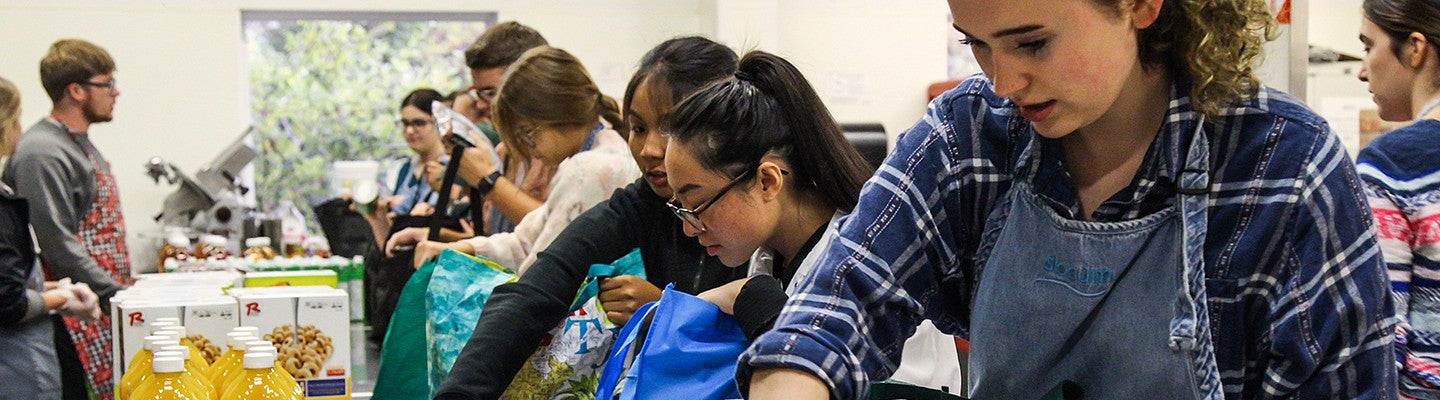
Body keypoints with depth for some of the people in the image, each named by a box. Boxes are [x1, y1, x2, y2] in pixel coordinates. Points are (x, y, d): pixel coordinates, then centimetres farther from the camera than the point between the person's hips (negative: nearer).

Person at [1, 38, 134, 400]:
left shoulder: (82, 144, 18)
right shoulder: (42, 153, -14)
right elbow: (57, 245, -20)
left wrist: (127, 288, 17)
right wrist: (120, 294, -18)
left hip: (109, 305, 9)